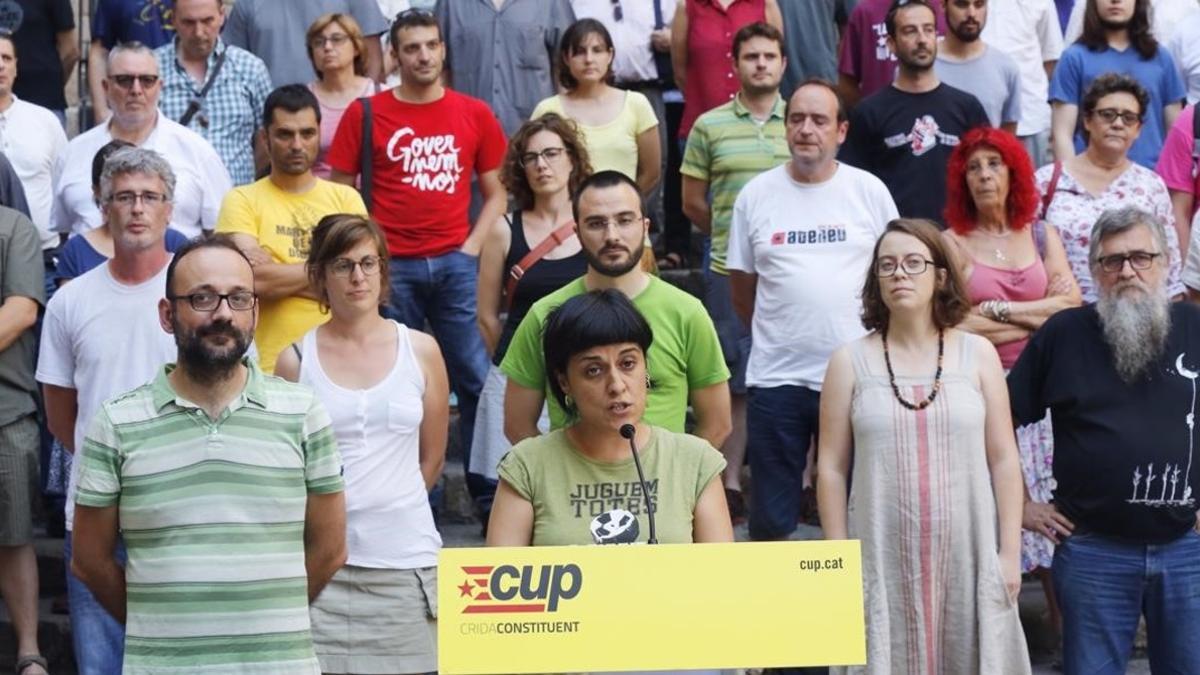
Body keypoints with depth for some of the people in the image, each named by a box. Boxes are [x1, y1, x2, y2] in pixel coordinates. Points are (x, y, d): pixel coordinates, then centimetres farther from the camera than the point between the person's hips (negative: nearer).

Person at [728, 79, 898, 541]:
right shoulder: (755, 195, 2)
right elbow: (741, 287, 10)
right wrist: (781, 333, 10)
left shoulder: (869, 191, 1)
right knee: (770, 515, 8)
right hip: (776, 377, 0)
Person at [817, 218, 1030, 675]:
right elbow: (832, 468, 3)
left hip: (967, 556, 1)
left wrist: (1010, 552, 1)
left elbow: (1003, 459, 5)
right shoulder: (851, 363, 3)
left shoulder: (977, 355, 5)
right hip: (883, 559, 0)